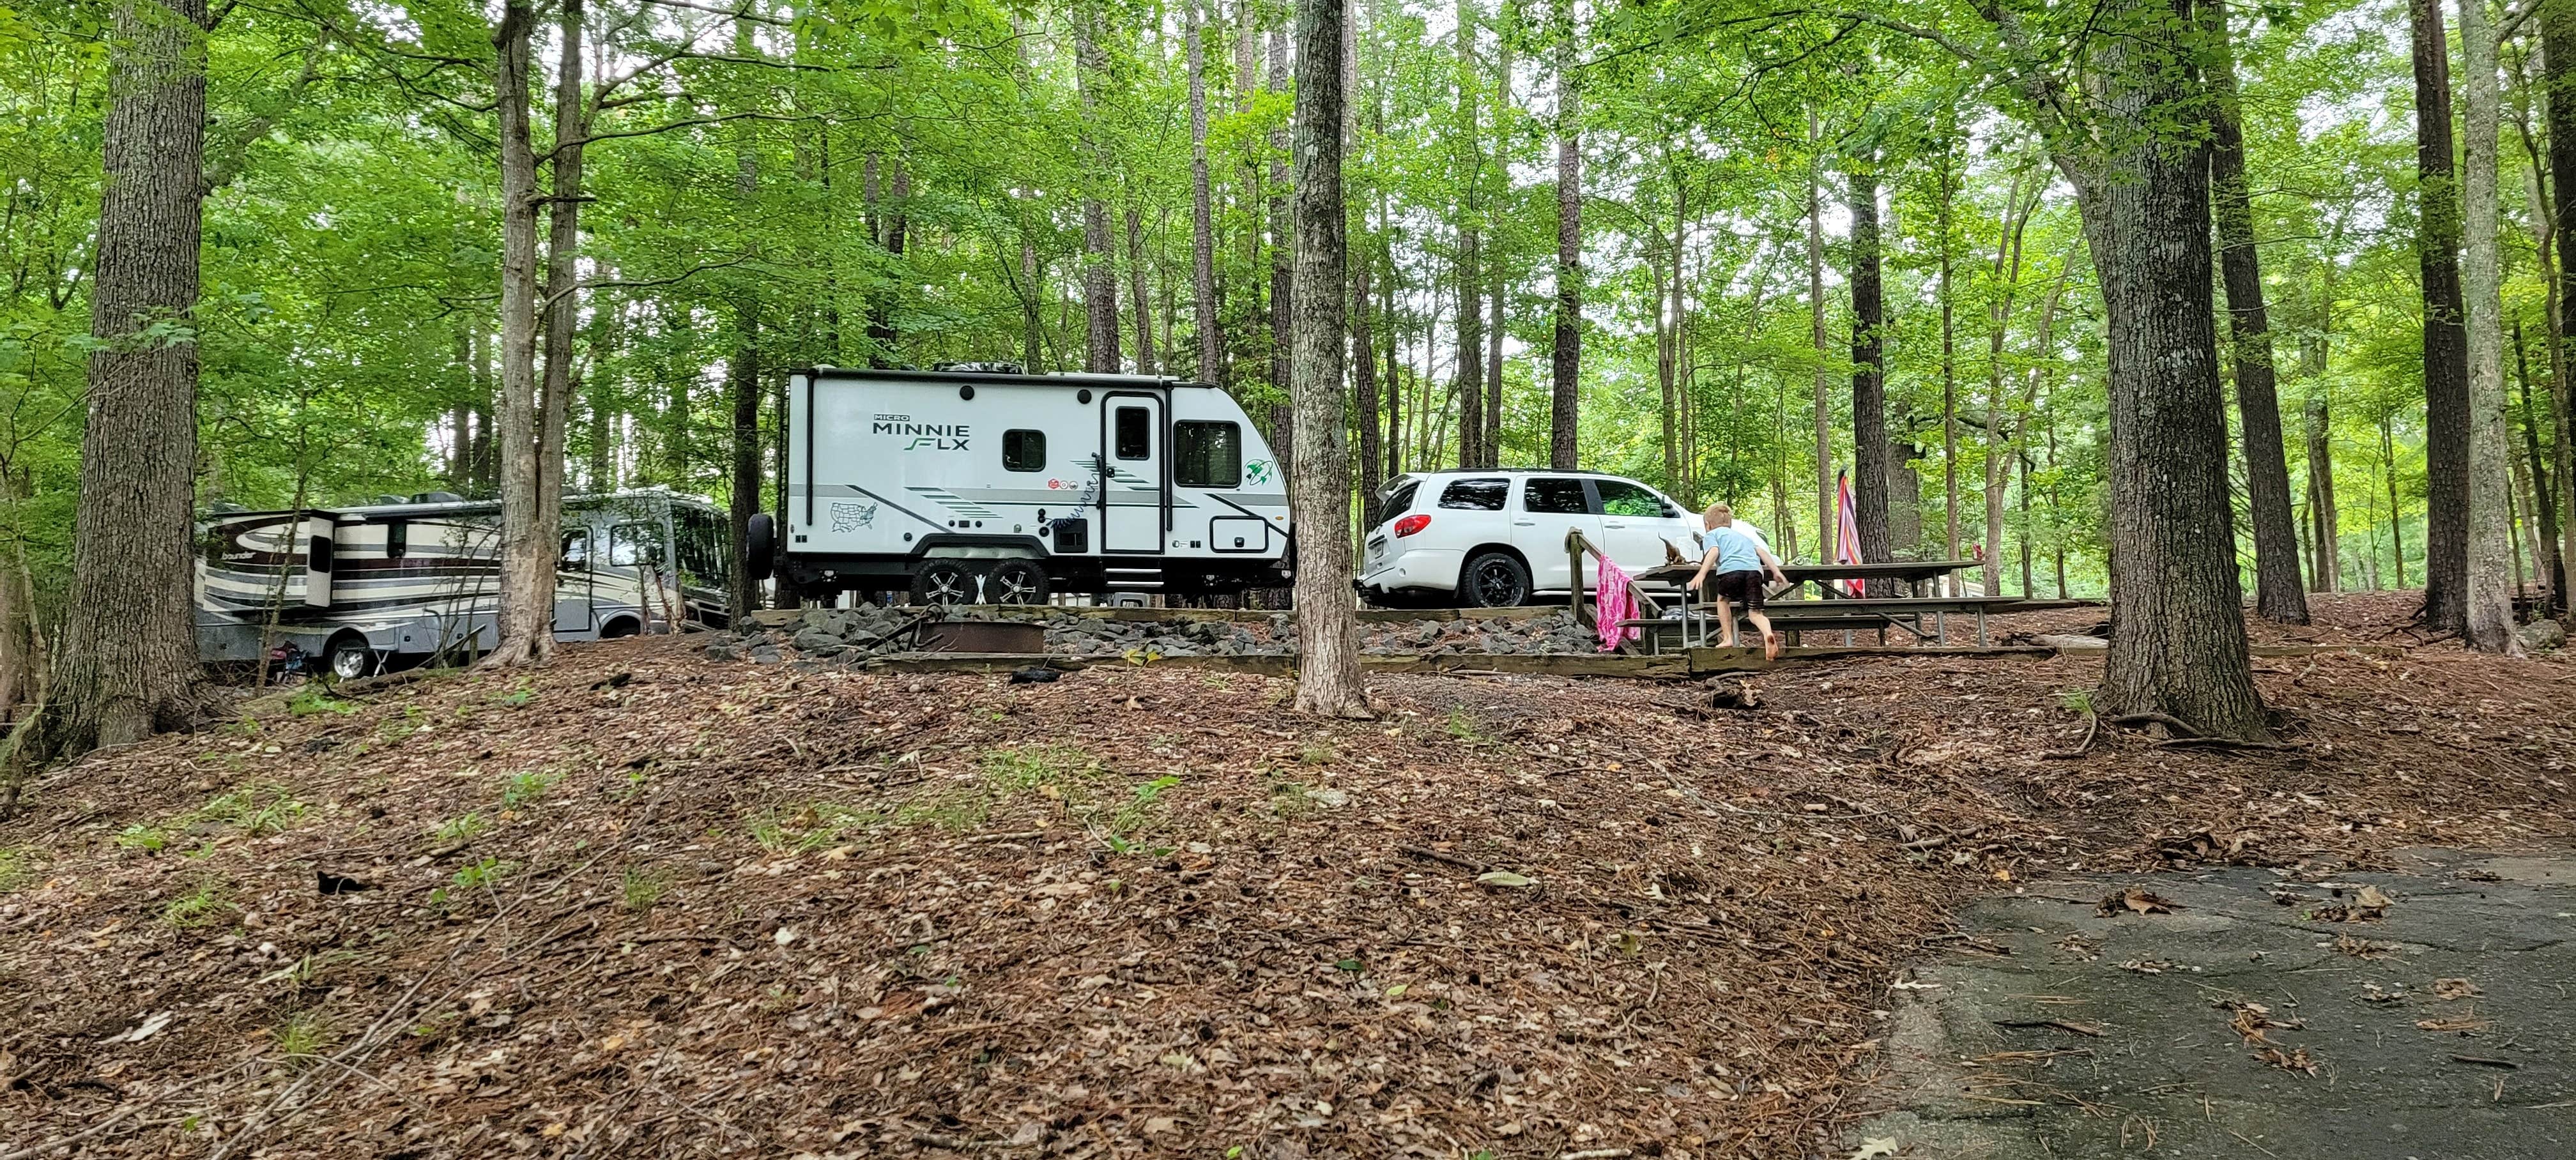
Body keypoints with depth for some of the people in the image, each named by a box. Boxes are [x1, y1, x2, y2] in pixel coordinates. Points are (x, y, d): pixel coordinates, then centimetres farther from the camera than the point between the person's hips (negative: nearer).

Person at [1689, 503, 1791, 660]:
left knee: (1723, 600, 26)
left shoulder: (1711, 535, 23)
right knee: (1755, 612, 5)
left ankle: (1728, 639, 19)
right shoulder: (1742, 535, 40)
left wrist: (1702, 573, -11)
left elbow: (1714, 551, 0)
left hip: (1731, 569, -3)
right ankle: (1768, 634, -27)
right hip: (1755, 570, 3)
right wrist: (1776, 571, 20)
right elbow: (1761, 551, 26)